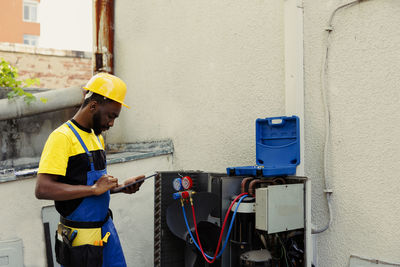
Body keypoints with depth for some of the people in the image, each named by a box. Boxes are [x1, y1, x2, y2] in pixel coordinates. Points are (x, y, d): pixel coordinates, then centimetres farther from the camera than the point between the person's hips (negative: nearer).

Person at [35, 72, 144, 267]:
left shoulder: (97, 137, 12)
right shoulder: (63, 137, -15)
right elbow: (42, 189, -24)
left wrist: (121, 187, 4)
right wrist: (94, 189, -24)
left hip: (106, 228, 8)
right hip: (81, 236, -8)